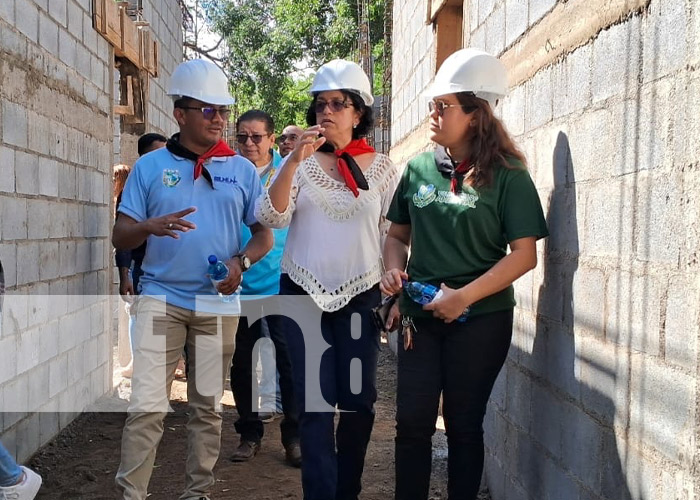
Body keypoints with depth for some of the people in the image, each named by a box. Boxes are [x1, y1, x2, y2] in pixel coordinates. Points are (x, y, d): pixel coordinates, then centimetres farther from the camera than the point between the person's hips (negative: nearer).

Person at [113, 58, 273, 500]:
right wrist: (150, 227, -20)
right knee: (147, 406, -6)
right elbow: (121, 236, 2)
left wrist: (241, 261, -13)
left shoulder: (242, 170, 6)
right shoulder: (150, 166, 3)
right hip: (161, 299, -1)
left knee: (208, 406, 9)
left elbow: (265, 233, 7)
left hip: (219, 303, 2)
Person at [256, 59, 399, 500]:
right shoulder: (301, 163, 2)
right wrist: (295, 159, -20)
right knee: (316, 402, 0)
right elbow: (271, 218, -11)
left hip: (360, 295, 1)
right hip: (304, 293, -1)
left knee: (359, 401, 6)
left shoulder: (383, 169, 3)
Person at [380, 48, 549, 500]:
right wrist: (395, 271, -6)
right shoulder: (419, 169, 5)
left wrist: (464, 296, -18)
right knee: (412, 422, 4)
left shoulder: (507, 176, -8)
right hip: (421, 315, 4)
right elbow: (398, 234, 15)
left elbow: (524, 255, -11)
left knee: (464, 424, 8)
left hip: (481, 318, -3)